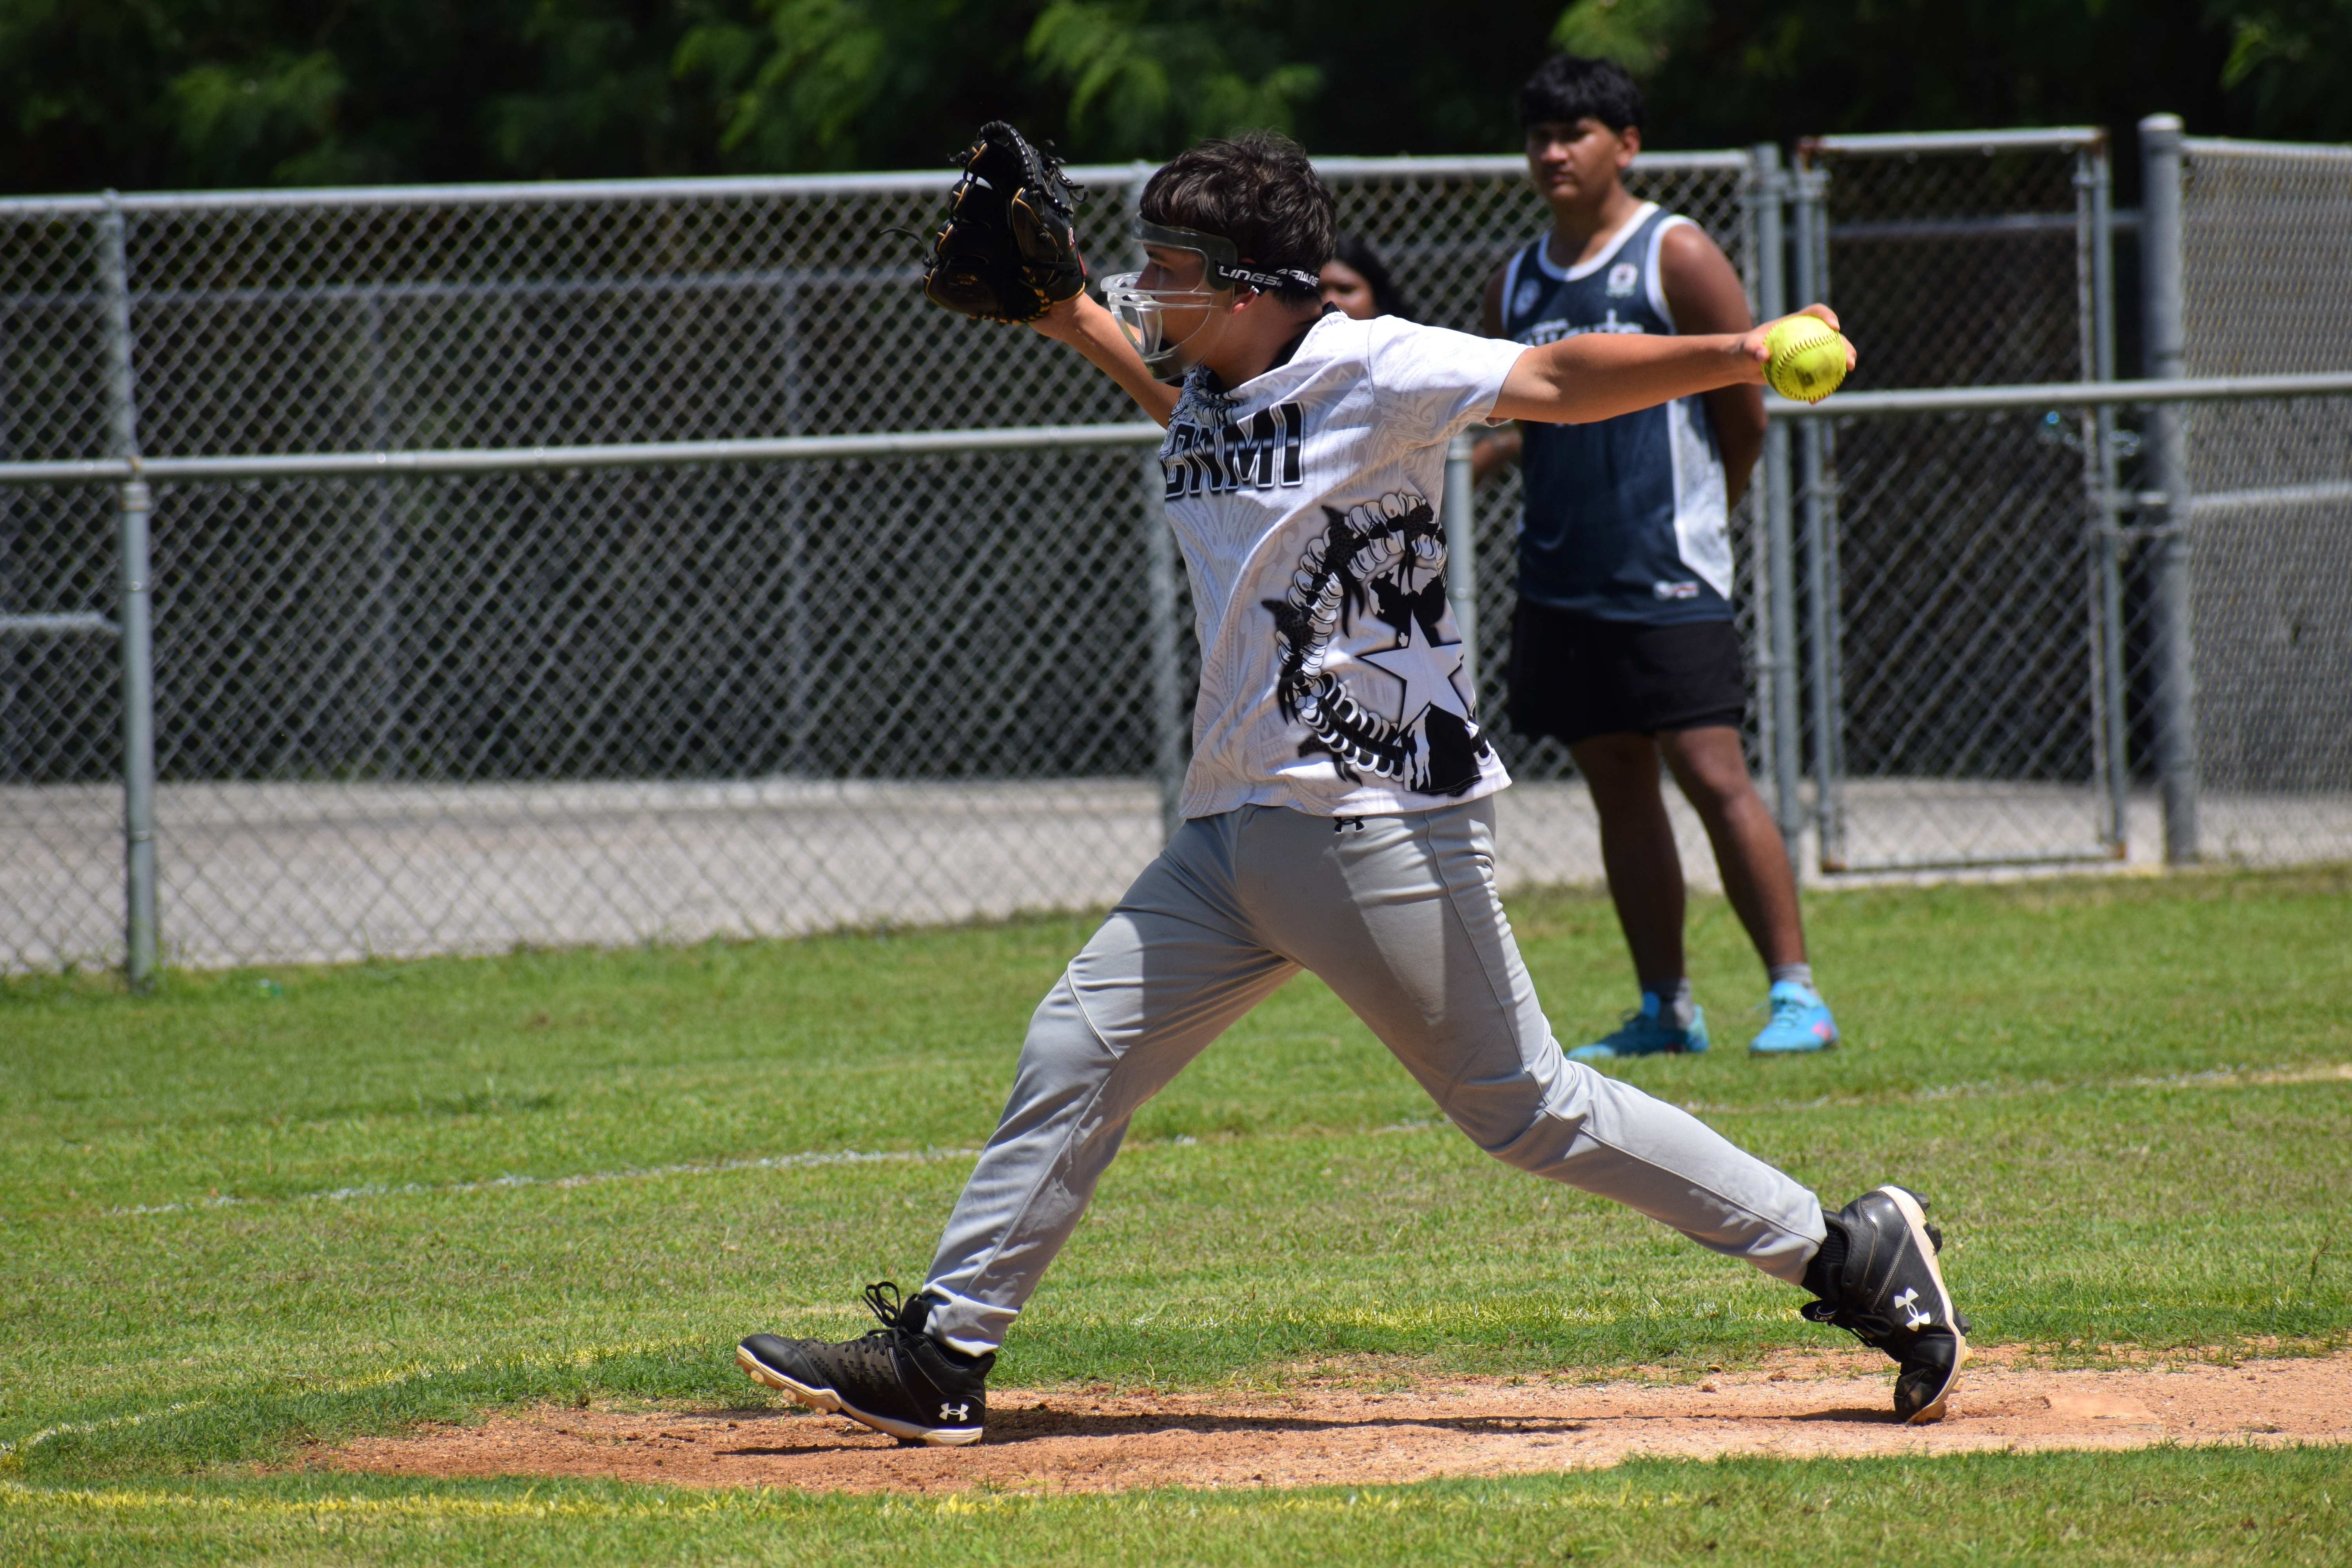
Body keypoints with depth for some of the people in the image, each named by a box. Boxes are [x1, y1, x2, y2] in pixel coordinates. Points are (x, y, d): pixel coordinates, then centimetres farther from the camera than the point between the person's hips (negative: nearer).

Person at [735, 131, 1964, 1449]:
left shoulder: (1368, 373, -13)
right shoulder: (1210, 395, 12)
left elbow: (1548, 381, -24)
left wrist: (1742, 354, -37)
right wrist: (1077, 324, 29)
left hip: (1383, 824, -9)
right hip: (1236, 829, 9)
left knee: (1524, 1106, -5)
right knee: (1078, 1052, 7)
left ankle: (1848, 1252, 4)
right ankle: (944, 1360, 14)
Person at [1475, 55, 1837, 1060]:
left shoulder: (1675, 257, -4)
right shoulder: (1517, 283, 14)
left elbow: (1744, 413, -2)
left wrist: (1695, 516, 7)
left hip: (1666, 580, -6)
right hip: (1559, 579, 6)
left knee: (1713, 774, -11)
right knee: (1619, 789, 8)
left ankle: (1796, 994, -8)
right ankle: (1665, 1009, 13)